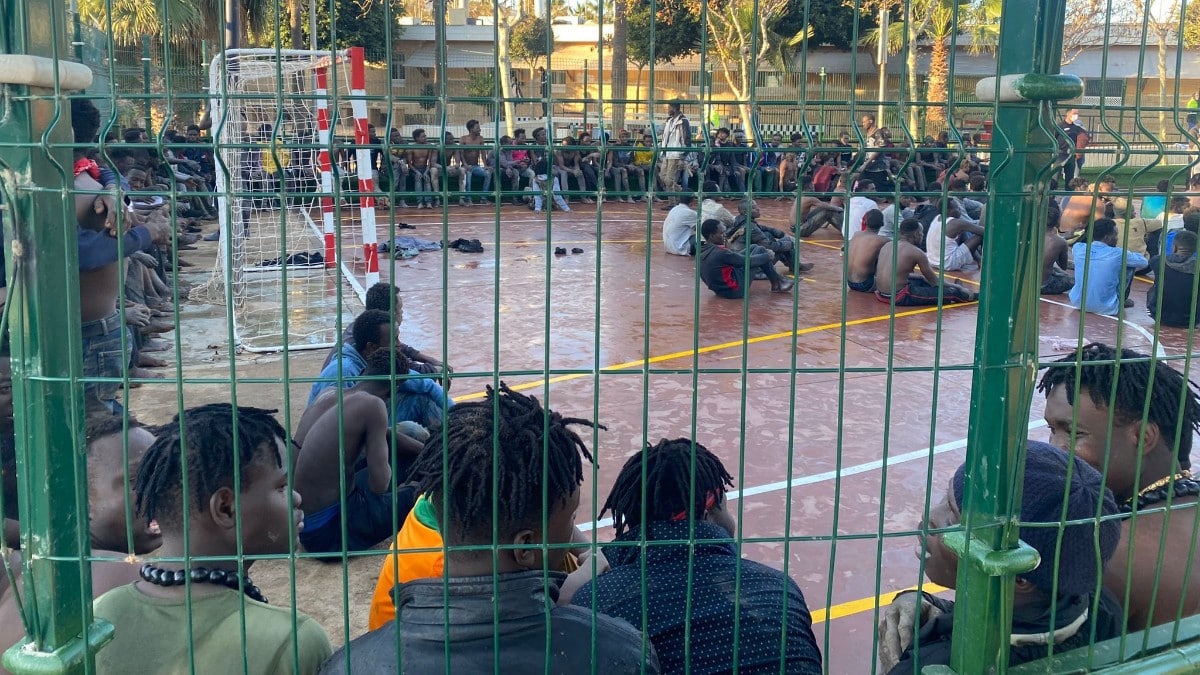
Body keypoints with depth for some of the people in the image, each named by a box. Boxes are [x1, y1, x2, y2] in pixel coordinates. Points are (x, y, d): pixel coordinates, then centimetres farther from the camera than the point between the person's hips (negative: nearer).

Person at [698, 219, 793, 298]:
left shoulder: (702, 252, 0)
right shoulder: (720, 253, -26)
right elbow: (748, 261, -16)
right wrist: (768, 256, -1)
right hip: (736, 290, -9)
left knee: (753, 248, 15)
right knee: (759, 250, 0)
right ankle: (777, 282, 15)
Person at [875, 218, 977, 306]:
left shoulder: (887, 246, 10)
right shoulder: (916, 252, -9)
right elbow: (935, 282, 1)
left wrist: (921, 277, 36)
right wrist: (956, 287, 18)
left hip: (880, 294, 8)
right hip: (899, 298, -8)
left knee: (920, 281, 35)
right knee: (953, 292, 4)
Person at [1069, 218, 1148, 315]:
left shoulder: (1078, 248, -5)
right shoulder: (1118, 254, -15)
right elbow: (1143, 262, 3)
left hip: (1077, 302, 4)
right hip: (1105, 308, -4)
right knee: (1129, 266, 11)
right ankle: (1122, 301, 28)